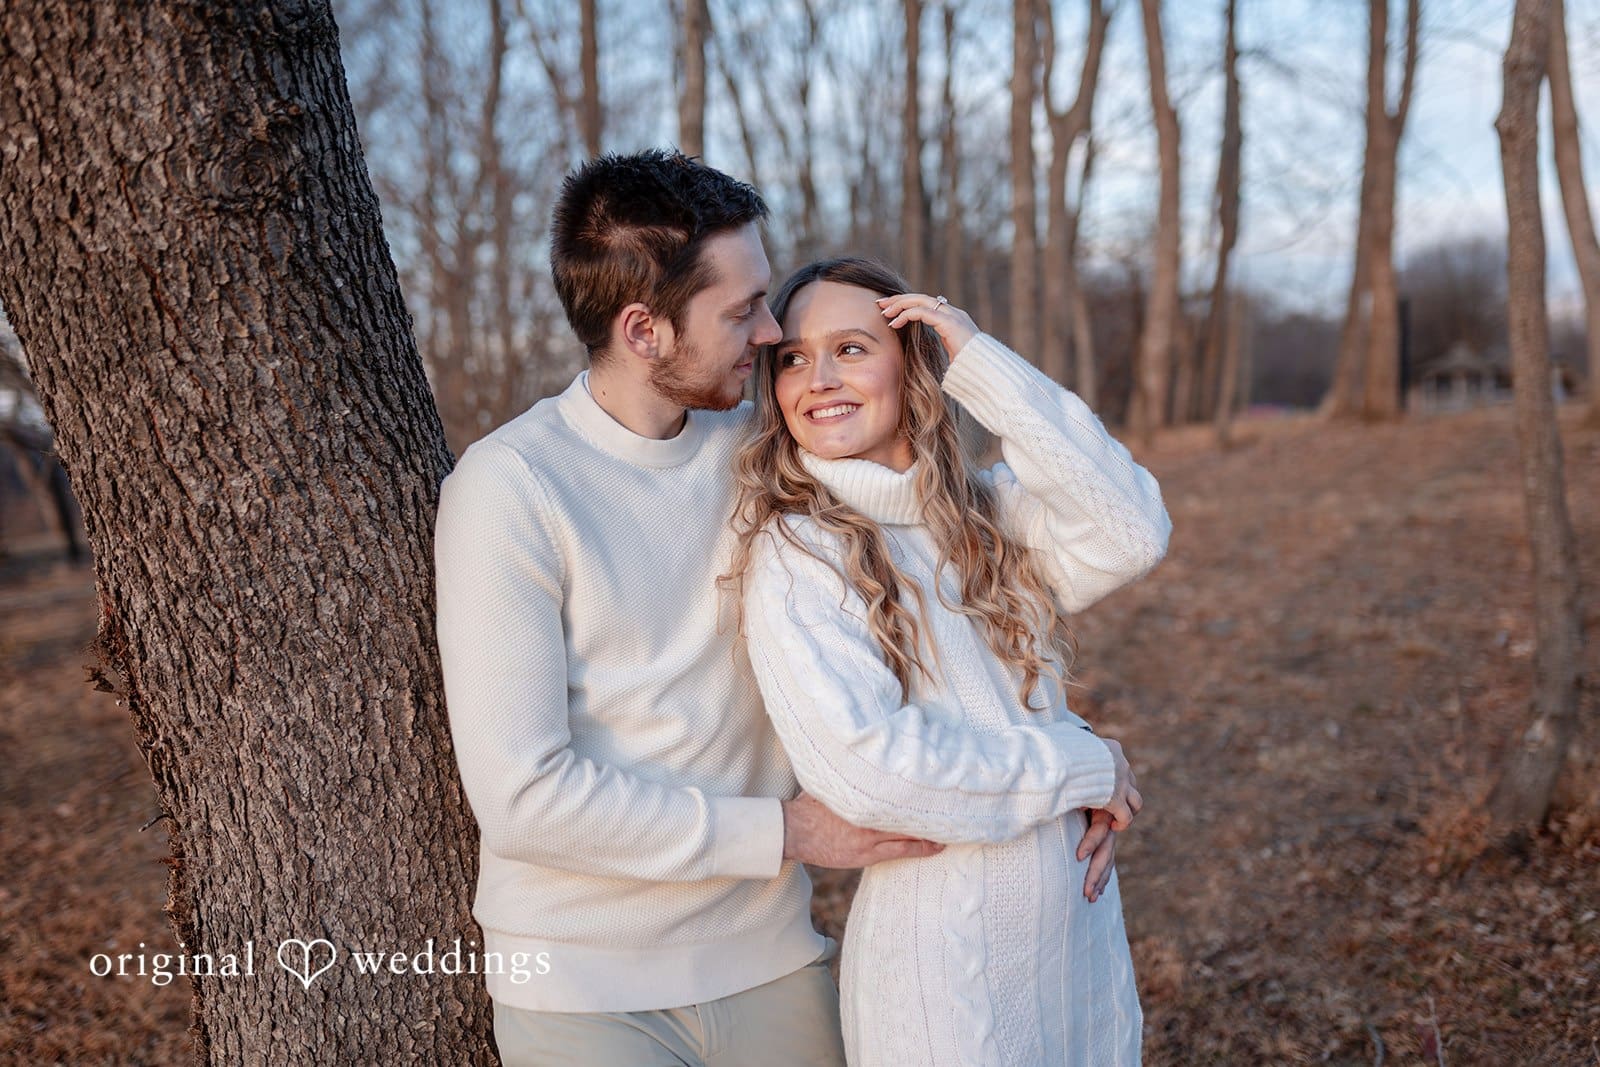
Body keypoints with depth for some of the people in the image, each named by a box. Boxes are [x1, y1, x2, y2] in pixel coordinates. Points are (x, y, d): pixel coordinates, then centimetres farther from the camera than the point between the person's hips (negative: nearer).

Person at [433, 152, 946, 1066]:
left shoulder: (756, 443, -1)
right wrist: (783, 834, -16)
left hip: (768, 957, 4)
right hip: (585, 985, -4)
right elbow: (523, 797, -21)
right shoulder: (508, 487, -16)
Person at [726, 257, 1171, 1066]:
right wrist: (1082, 766, -14)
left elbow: (1130, 539, -14)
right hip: (942, 959, -5)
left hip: (1081, 922, 6)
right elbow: (865, 767, -22)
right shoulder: (791, 554, -13)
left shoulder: (987, 510, 3)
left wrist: (984, 368, -14)